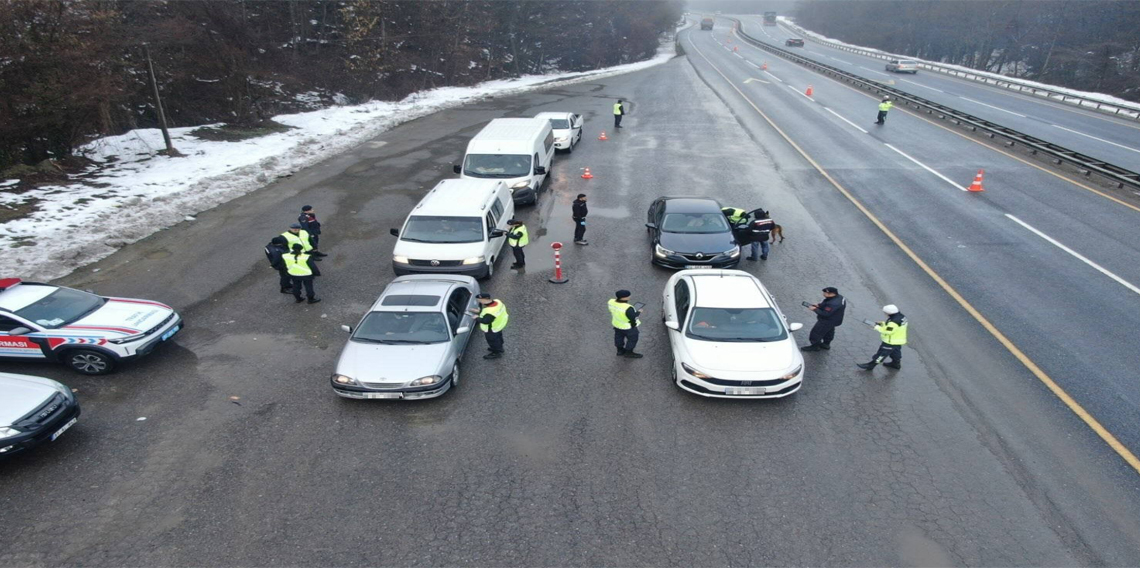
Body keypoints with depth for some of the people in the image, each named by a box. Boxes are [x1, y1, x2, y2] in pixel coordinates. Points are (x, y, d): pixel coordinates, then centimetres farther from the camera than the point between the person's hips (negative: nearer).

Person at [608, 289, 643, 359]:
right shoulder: (627, 308, -36)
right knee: (632, 338, 17)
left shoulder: (611, 302, -15)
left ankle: (620, 351, 44)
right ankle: (628, 353, 33)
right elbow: (633, 317, -25)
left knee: (619, 337, 26)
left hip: (616, 324, 7)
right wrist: (638, 312, -6)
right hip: (628, 326, -7)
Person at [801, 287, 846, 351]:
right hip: (832, 320, 10)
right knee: (829, 332, 27)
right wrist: (819, 305, -5)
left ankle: (815, 346, 21)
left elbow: (825, 314, -33)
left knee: (816, 332, 6)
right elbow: (826, 306, 8)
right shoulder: (839, 297, -5)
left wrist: (815, 309, -23)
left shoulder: (833, 304, -38)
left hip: (827, 321, -10)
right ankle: (826, 344, 46)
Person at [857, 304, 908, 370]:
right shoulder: (900, 316, -2)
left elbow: (887, 331, -29)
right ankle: (896, 364, 48)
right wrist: (882, 323, -1)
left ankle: (870, 365, 11)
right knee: (895, 352, 28)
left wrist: (877, 327, -17)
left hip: (891, 342, -9)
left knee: (882, 354, 2)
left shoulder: (894, 322, -34)